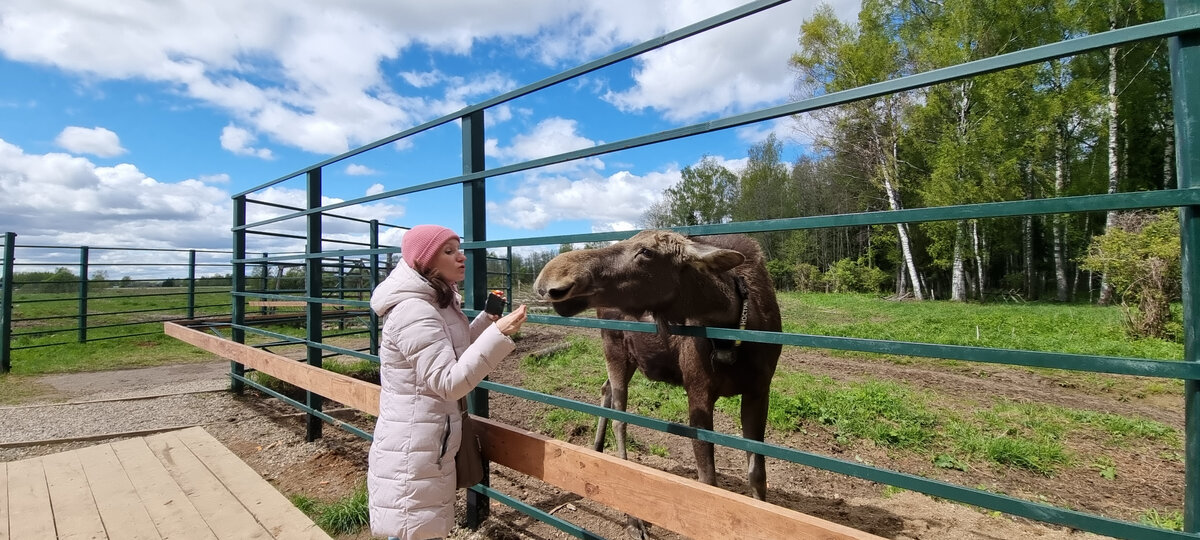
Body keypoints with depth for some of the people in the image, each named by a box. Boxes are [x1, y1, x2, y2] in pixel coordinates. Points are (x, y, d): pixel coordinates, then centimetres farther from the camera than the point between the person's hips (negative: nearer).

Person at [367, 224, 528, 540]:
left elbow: (454, 351, 18)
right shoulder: (414, 311, -24)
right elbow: (449, 382, -28)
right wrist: (499, 334, -34)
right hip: (413, 447, -10)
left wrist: (488, 320, 5)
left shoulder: (439, 304, 7)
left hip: (428, 442, 10)